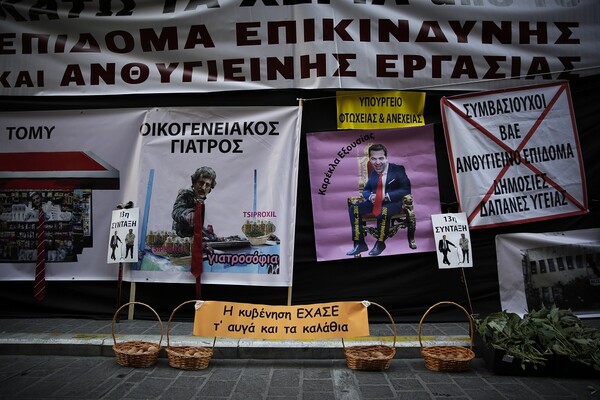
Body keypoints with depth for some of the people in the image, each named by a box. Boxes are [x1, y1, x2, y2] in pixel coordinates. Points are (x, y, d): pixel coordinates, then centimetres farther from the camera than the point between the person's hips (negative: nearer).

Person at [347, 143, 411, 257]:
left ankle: (380, 244, -17)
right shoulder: (373, 173, 11)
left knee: (383, 211, -39)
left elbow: (406, 189, -11)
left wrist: (387, 196, -22)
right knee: (354, 208, -16)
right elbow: (366, 190, 17)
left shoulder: (398, 169, -4)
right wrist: (370, 196, -9)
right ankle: (359, 243, -12)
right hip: (375, 202, 5)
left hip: (392, 203, -5)